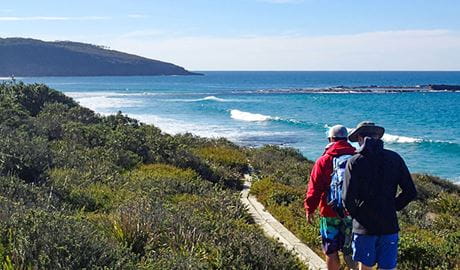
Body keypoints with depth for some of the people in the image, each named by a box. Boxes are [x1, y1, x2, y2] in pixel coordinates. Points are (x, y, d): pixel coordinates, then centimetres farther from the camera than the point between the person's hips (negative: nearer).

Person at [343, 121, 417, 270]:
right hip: (389, 224, 2)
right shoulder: (395, 158, 0)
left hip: (364, 226, -2)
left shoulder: (355, 162, -9)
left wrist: (355, 215, 6)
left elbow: (347, 198, -13)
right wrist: (392, 207, 13)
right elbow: (410, 192, 1)